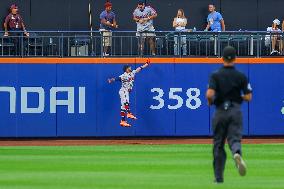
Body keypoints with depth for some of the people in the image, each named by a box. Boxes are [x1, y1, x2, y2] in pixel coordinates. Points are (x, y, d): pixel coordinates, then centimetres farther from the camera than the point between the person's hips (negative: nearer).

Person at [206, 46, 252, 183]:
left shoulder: (215, 75, -5)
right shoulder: (241, 76, -1)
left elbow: (209, 94, -17)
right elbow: (248, 97, -3)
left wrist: (210, 101, 5)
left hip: (220, 111, 0)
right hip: (235, 111, 0)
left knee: (218, 144, 11)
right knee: (235, 138, -3)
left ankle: (219, 177, 13)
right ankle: (237, 154, -40)